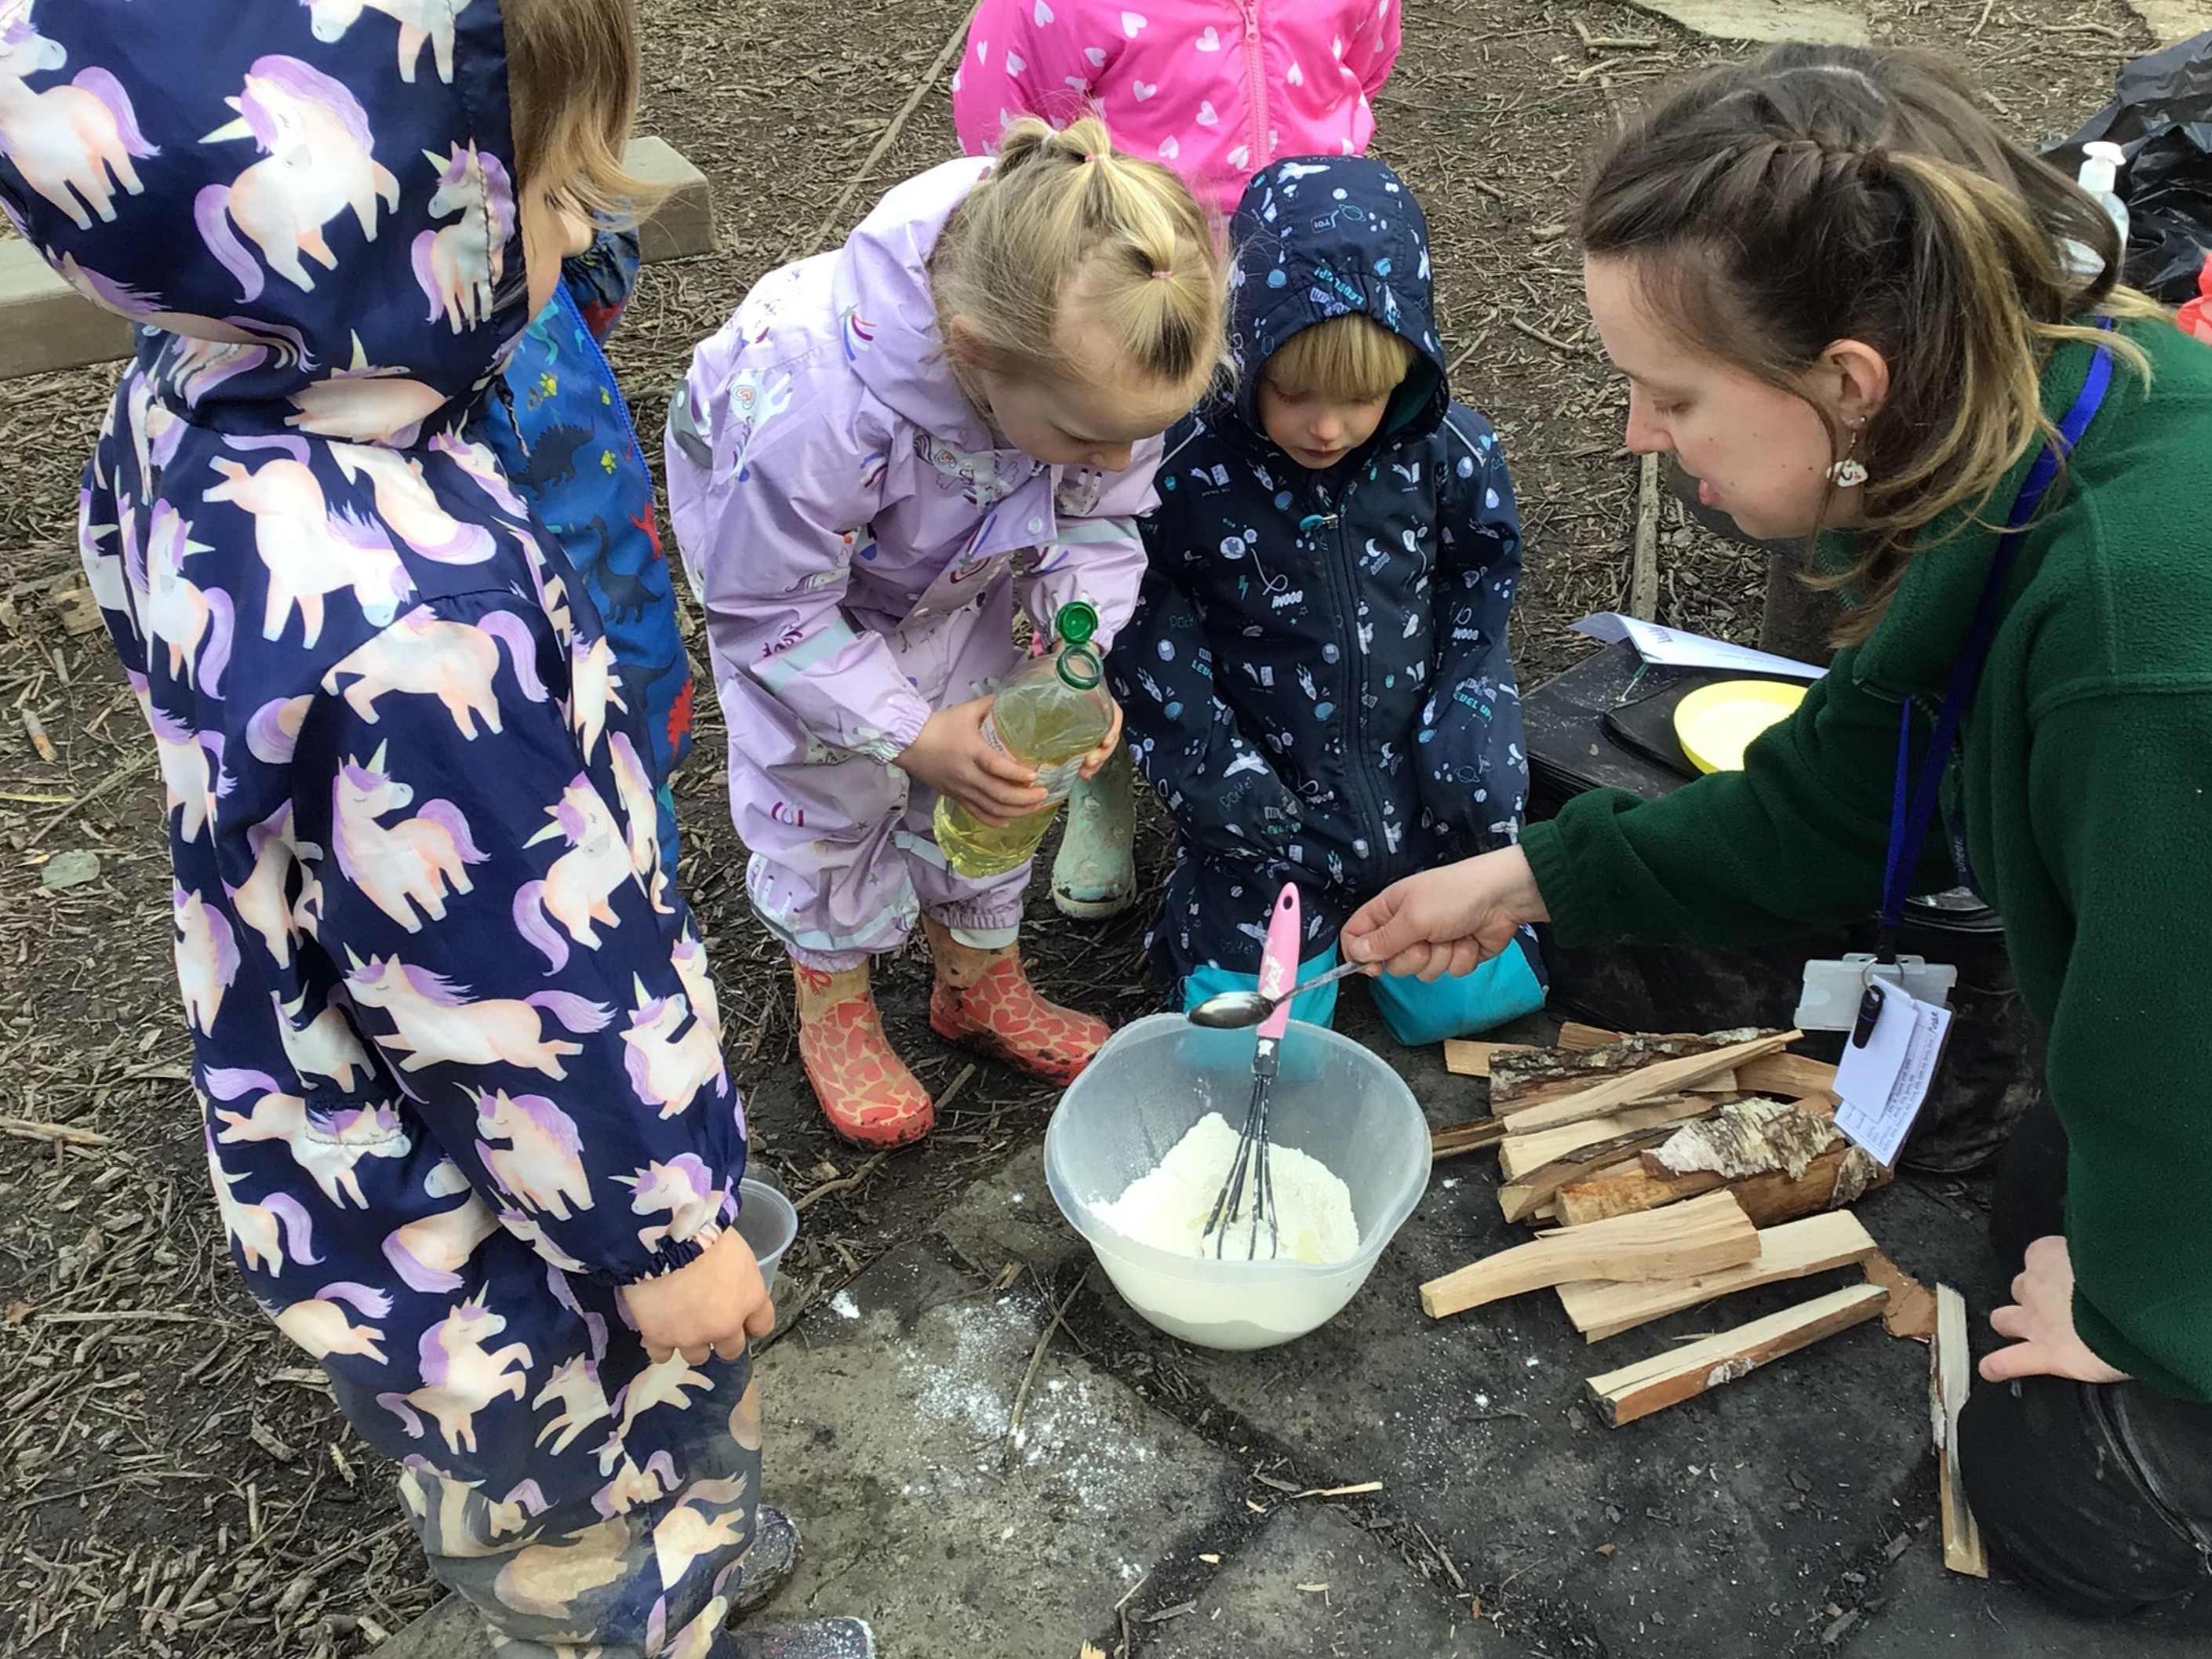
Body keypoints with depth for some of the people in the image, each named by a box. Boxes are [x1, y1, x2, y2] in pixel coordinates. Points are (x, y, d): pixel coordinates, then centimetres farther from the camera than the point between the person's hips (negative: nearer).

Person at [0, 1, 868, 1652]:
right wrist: (660, 1235, -13)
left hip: (342, 1134, 9)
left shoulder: (182, 410, -11)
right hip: (487, 1221, -9)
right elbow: (517, 1004, -29)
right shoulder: (412, 618, -41)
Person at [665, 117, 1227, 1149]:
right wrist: (911, 734, -34)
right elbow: (770, 609, -30)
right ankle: (833, 1004, 32)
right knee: (825, 779, 4)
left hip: (957, 559, 4)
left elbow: (1099, 520, -15)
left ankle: (979, 981, 36)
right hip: (769, 532, -4)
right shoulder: (818, 405, -49)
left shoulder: (1104, 354, -35)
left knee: (984, 762, 11)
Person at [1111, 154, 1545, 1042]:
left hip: (1412, 778, 2)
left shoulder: (1450, 453, -11)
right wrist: (1215, 769, -13)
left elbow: (1478, 603, 3)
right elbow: (1149, 633, -8)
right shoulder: (1189, 470, -18)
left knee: (1475, 994, 4)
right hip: (1270, 800, -2)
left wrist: (1470, 755, -6)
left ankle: (1374, 906, 33)